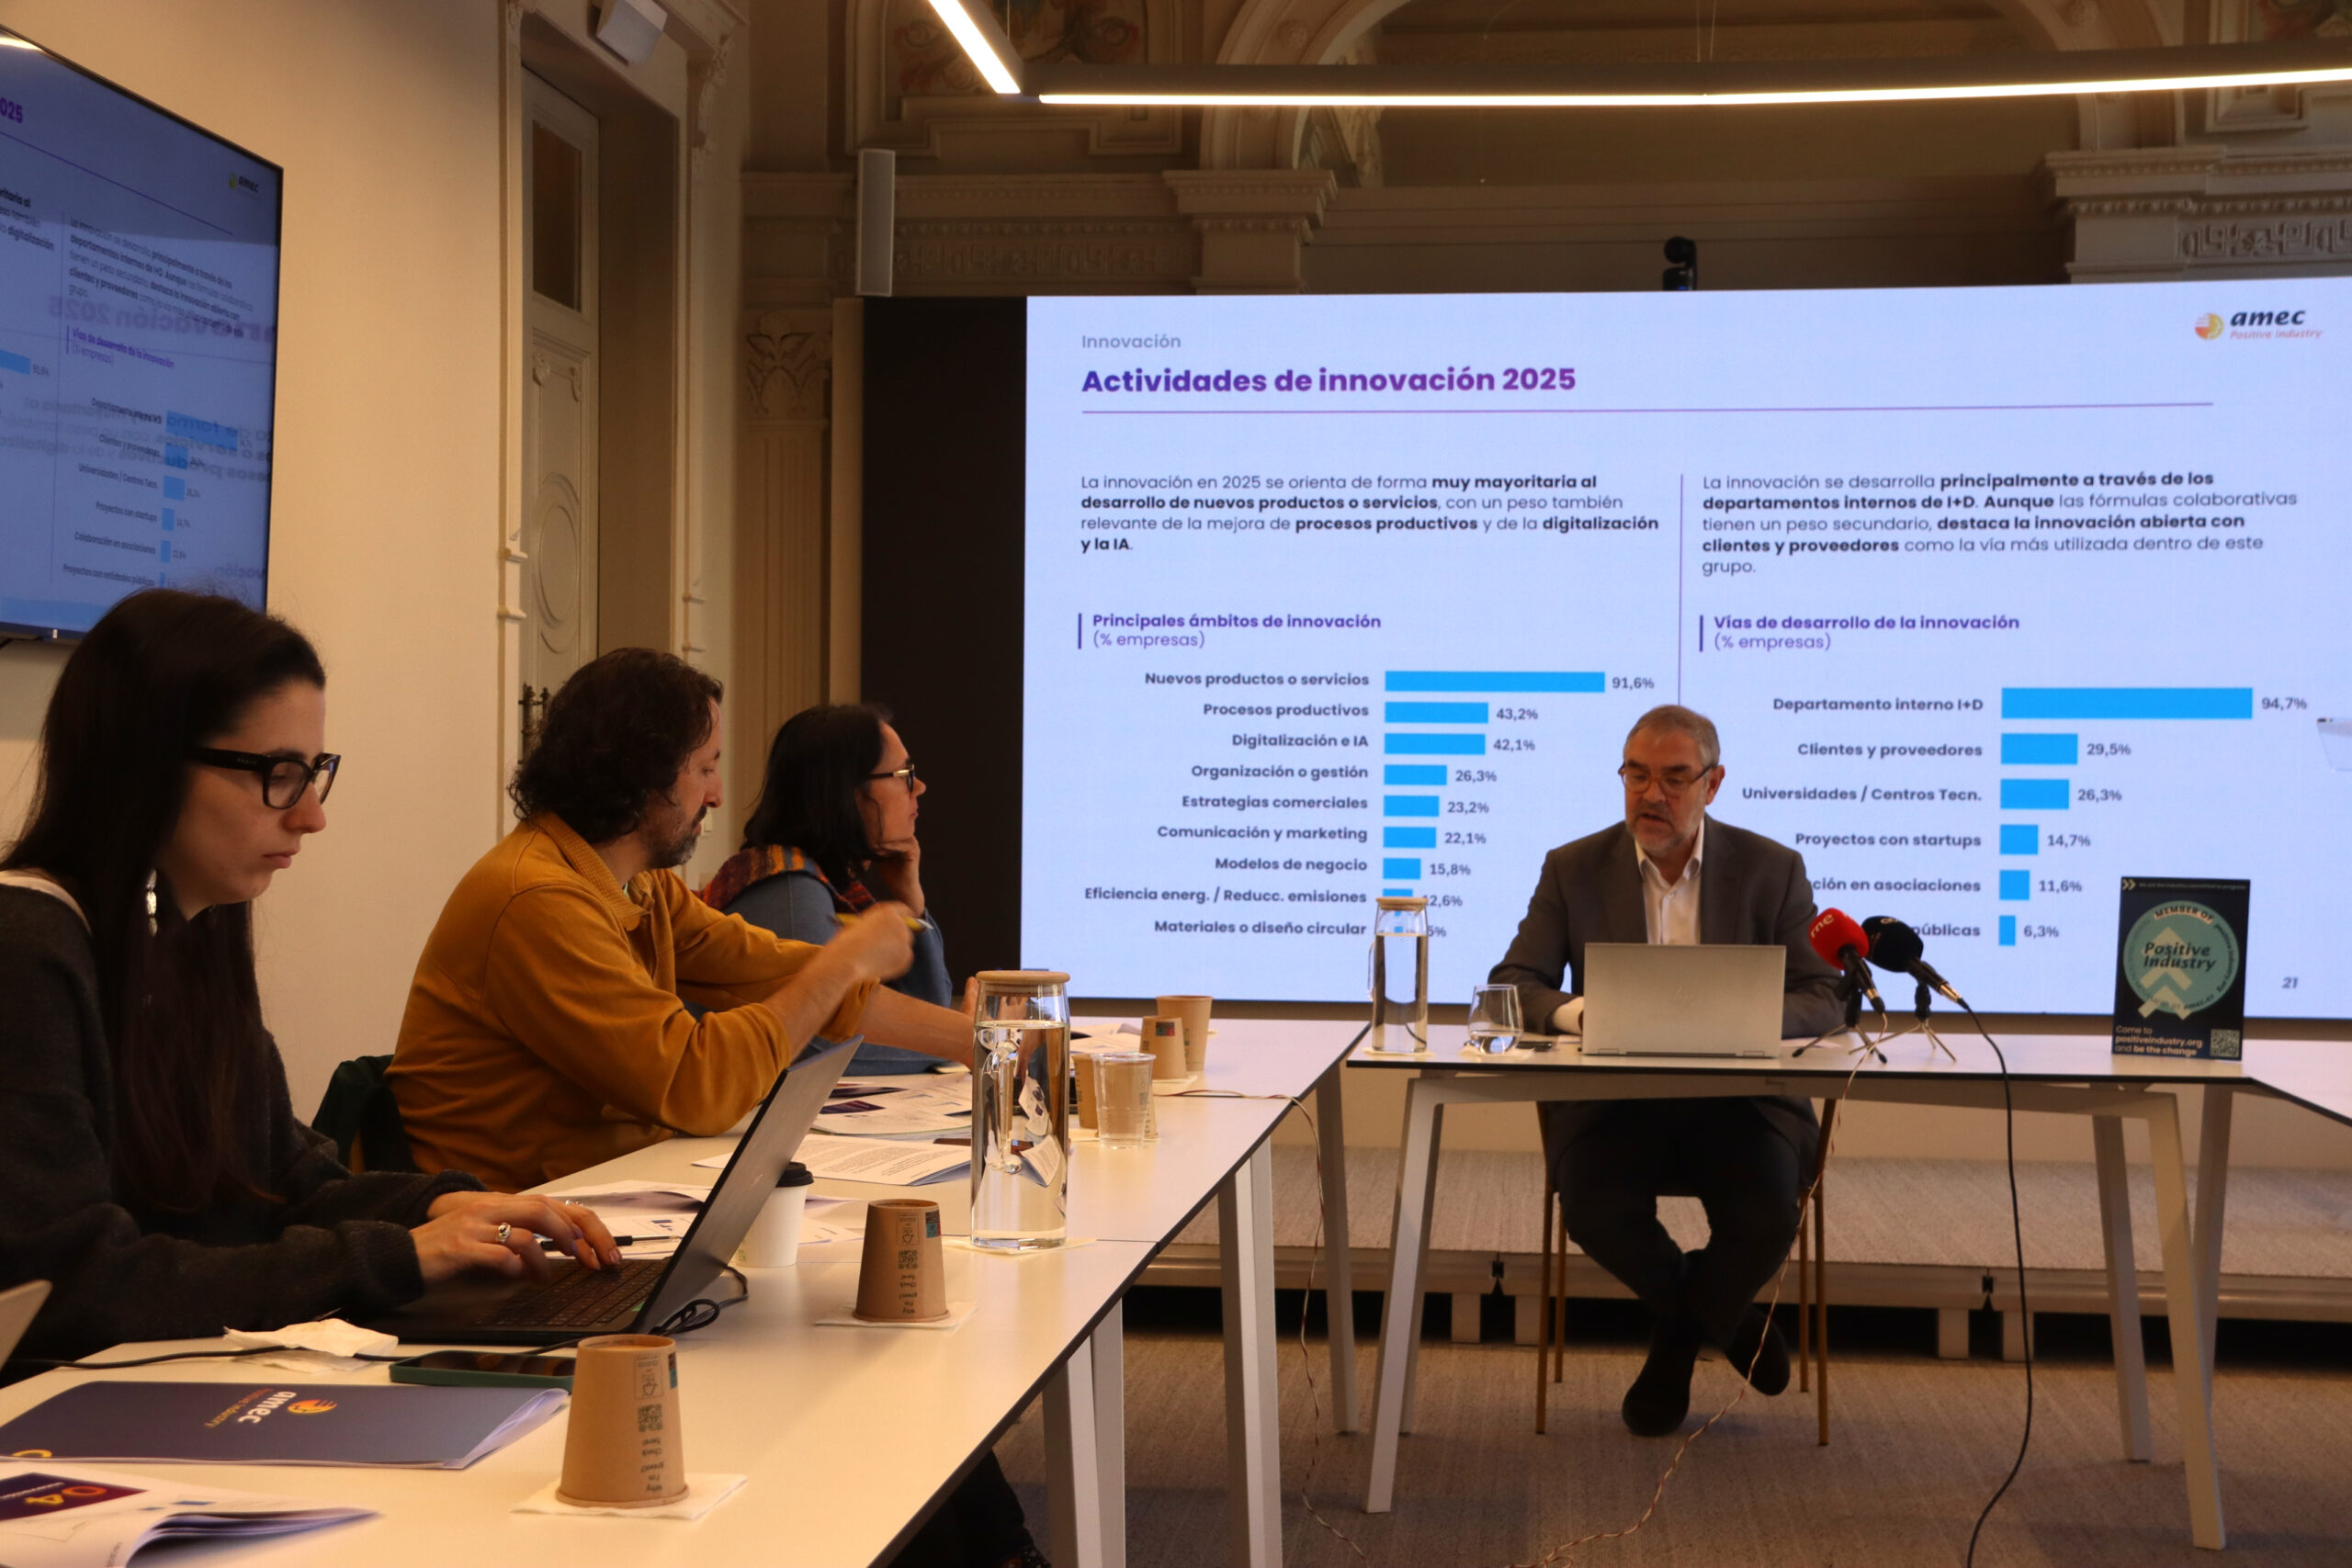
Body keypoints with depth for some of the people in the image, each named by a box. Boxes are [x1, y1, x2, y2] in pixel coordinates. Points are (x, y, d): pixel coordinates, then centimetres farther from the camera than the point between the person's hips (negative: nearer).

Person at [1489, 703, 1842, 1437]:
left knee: (1767, 1214, -30)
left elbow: (1822, 998, -1)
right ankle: (1724, 1318, 4)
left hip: (1740, 1097, 0)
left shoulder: (1773, 869, 5)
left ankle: (1677, 1335, 6)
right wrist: (1569, 1009, -23)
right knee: (1594, 1208, -30)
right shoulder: (1574, 869, 6)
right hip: (1612, 1096, 1)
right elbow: (1511, 983, 1)